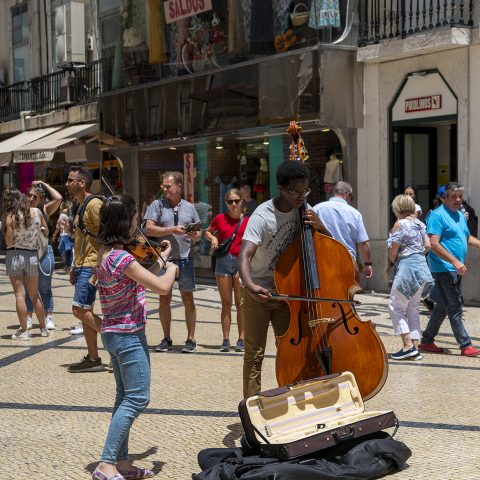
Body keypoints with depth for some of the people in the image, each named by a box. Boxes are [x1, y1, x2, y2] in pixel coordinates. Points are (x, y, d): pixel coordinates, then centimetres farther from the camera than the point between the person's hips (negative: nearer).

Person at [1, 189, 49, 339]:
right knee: (35, 295, 16)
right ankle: (43, 328, 23)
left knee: (19, 294, -1)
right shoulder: (37, 212, 0)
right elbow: (46, 231, 14)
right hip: (32, 255, 4)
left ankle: (24, 330, -2)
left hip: (15, 255, -4)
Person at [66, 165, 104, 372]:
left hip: (91, 267, -10)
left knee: (79, 309, -13)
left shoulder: (94, 204, -14)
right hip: (82, 267, 10)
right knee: (84, 311, 9)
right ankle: (93, 359, 14)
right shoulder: (81, 206, 17)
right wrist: (75, 268, 21)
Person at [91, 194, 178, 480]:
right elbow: (162, 287, -25)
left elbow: (144, 280, 14)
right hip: (129, 336, -10)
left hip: (114, 333, 10)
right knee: (138, 398, -5)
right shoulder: (122, 258, -23)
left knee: (126, 397, 16)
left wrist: (162, 259, 17)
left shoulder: (105, 253, 6)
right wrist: (171, 268, -5)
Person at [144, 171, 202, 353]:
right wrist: (172, 230, -16)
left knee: (188, 299, 1)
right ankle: (166, 339, 16)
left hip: (185, 258, 1)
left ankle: (191, 339, 10)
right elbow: (149, 229, -8)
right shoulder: (157, 205, 3)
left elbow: (199, 233, 15)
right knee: (164, 299, 5)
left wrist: (195, 236, -8)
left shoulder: (189, 208, 10)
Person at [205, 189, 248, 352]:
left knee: (240, 303, 0)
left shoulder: (247, 221, 1)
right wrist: (213, 238, 0)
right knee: (226, 303, 5)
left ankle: (241, 340, 5)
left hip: (241, 262, -1)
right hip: (223, 261, 1)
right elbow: (208, 232, 21)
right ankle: (226, 340, 8)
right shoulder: (220, 218, 5)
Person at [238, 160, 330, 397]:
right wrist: (249, 285, -52)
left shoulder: (302, 210, -4)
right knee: (254, 354, -1)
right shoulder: (263, 216, -22)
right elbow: (244, 255, -34)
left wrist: (318, 226, -17)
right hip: (258, 294, -5)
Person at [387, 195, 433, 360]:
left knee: (396, 307, 0)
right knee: (413, 308, 13)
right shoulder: (419, 223, 11)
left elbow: (392, 252, -10)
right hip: (421, 266, 8)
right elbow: (427, 245, 9)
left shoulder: (400, 224, -11)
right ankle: (415, 347, 12)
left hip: (406, 267, -8)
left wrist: (392, 263, 8)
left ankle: (408, 345, -7)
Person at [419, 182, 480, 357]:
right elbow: (434, 244, -21)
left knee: (443, 308, 14)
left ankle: (427, 341, 22)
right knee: (454, 309, -5)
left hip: (455, 270, 9)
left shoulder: (460, 215, 16)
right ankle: (465, 345, -1)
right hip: (443, 269, -9)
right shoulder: (438, 215, -13)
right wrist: (455, 261, -26)